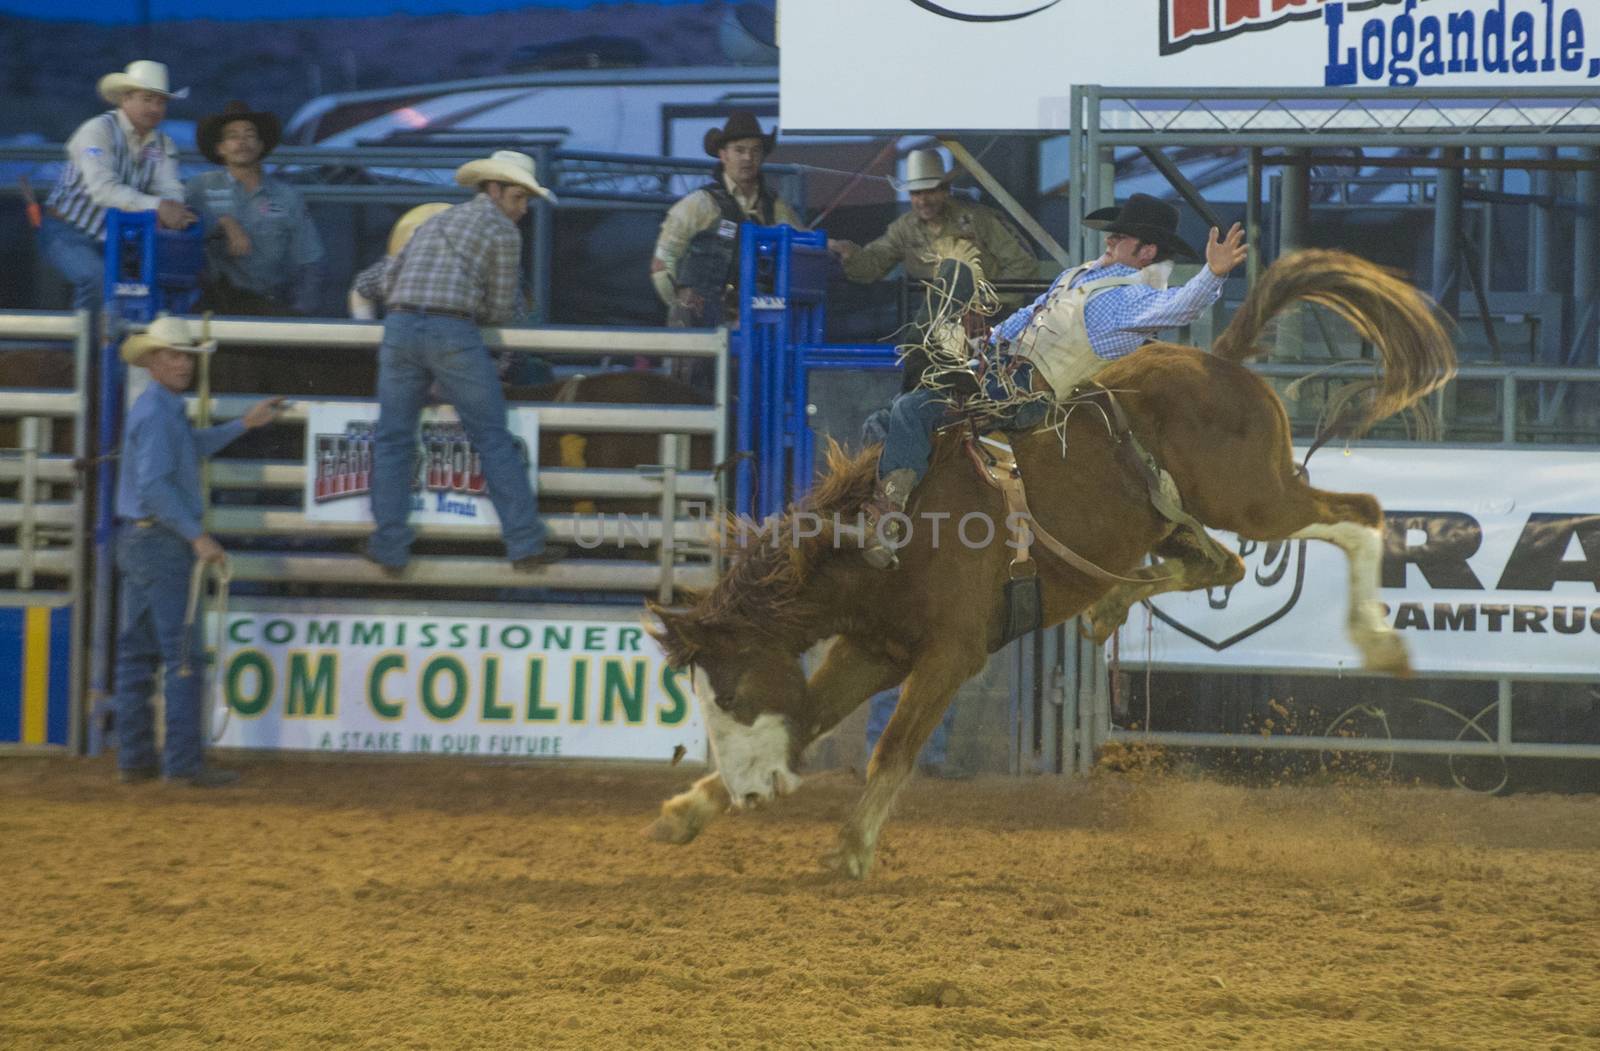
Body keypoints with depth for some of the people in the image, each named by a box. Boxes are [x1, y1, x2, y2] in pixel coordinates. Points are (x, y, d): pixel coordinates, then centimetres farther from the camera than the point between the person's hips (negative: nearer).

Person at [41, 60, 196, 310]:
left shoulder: (163, 144, 4)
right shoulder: (97, 131, -17)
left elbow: (170, 191, -8)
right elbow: (102, 188, -31)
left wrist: (173, 211, -35)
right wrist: (156, 207, -41)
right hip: (69, 232, -6)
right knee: (100, 279, -33)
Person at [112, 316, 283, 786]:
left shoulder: (161, 408, 16)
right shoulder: (157, 412, -16)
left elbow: (192, 448, 34)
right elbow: (153, 484, -24)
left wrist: (244, 424, 33)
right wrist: (197, 536, -23)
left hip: (136, 541, 11)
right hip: (162, 542, -11)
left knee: (138, 654, 10)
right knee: (183, 654, -10)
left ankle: (135, 759, 12)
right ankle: (184, 761, -12)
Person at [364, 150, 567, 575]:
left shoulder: (435, 222, 26)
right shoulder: (503, 231, 6)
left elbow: (391, 275, 21)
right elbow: (500, 310, 6)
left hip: (400, 330, 5)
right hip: (454, 335, -5)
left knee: (392, 442, 11)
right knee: (494, 441, 3)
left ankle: (389, 550, 6)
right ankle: (525, 544, 3)